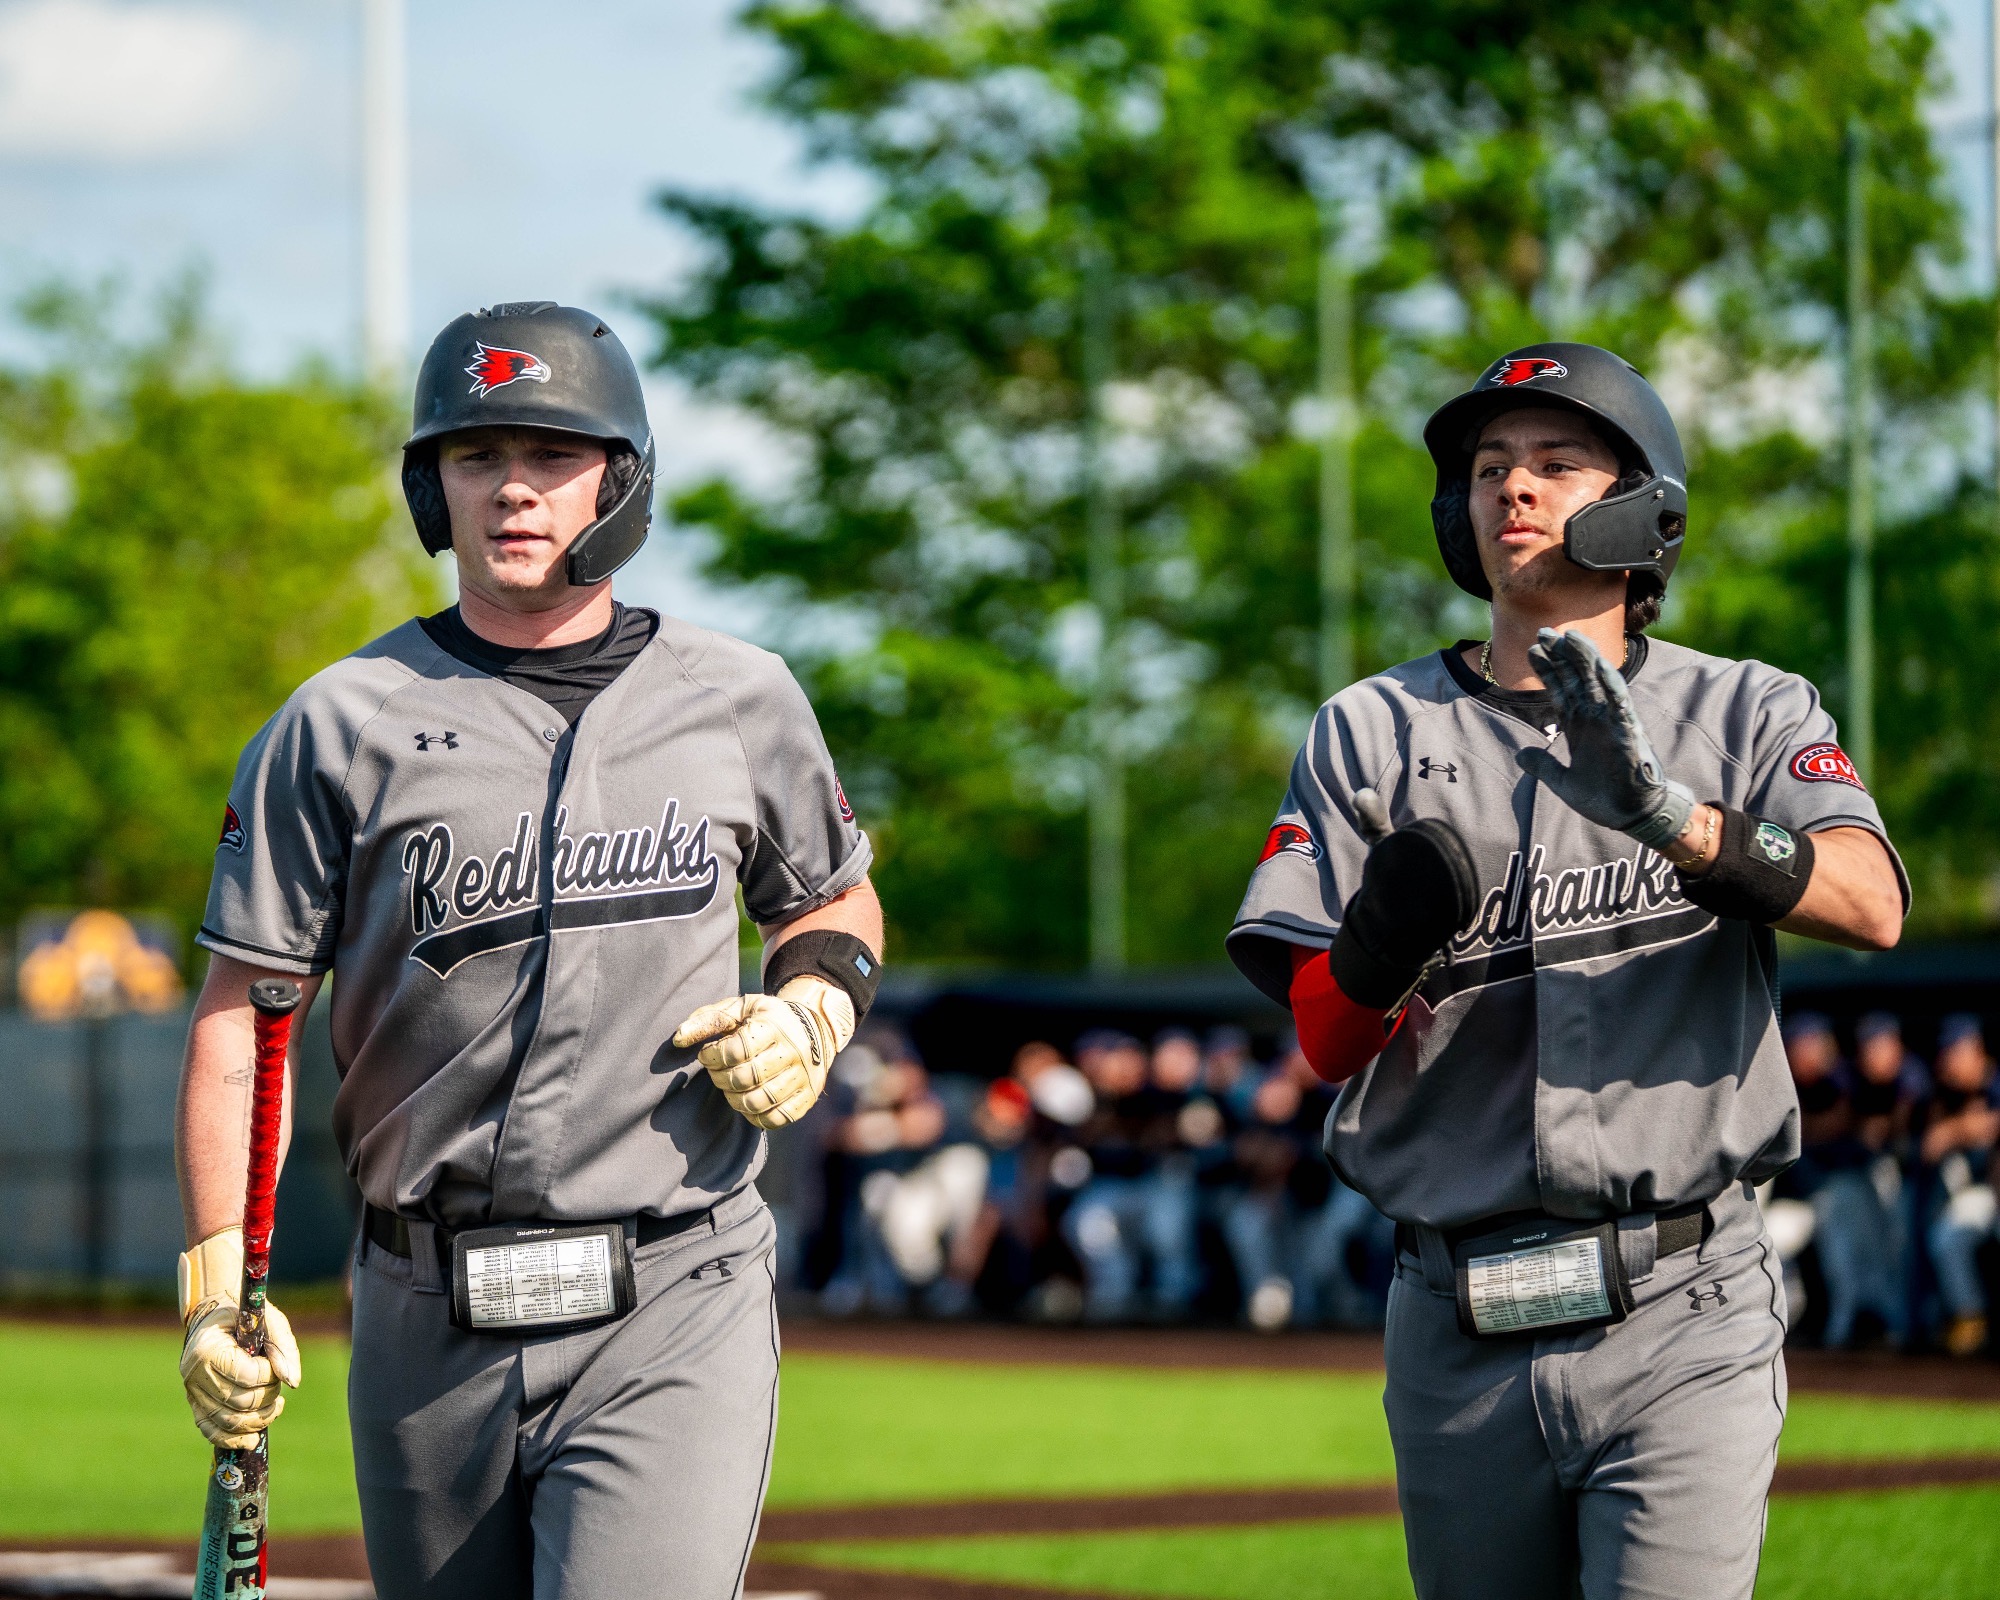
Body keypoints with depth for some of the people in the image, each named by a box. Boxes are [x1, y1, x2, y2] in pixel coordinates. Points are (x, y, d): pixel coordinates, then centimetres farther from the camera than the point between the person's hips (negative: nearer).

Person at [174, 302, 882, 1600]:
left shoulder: (740, 702, 7)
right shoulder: (342, 725, 2)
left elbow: (837, 901, 24)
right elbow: (242, 1015, 1)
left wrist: (810, 1009, 0)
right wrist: (221, 1286, -9)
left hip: (670, 1312, -1)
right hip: (428, 1323, 1)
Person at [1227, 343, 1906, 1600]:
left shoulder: (1749, 716, 6)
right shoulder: (1373, 734, 11)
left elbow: (1872, 907, -14)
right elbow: (1322, 1040, 2)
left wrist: (1666, 816, -30)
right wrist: (1387, 933, -21)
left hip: (1683, 1320, -3)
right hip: (1458, 1337, 3)